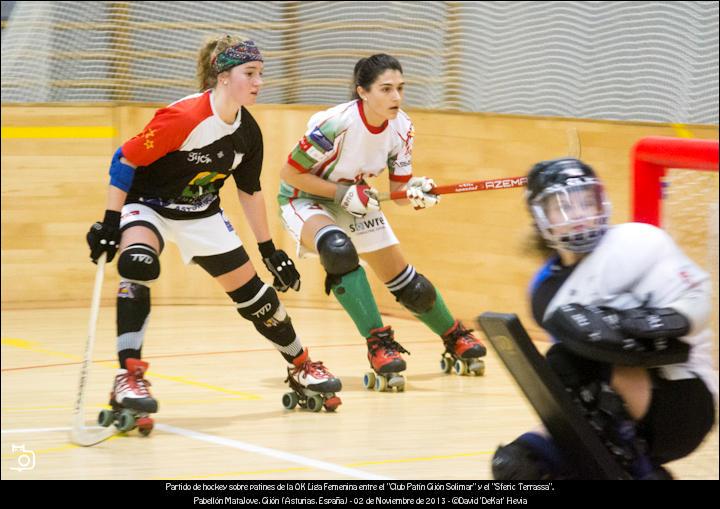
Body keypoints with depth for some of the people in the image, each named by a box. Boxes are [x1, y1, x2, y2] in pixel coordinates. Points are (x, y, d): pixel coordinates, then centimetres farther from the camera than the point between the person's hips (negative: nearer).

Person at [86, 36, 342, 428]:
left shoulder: (249, 132, -8)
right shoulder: (183, 118, -30)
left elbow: (249, 191, 7)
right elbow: (125, 160, -23)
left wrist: (270, 251, 10)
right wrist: (110, 223, -23)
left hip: (201, 214, 6)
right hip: (147, 205, -6)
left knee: (253, 293, 7)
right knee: (138, 265, -36)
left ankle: (301, 368, 28)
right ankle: (128, 379, -35)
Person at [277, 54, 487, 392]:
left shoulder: (401, 128, -14)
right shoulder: (336, 123, -32)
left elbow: (399, 187, -4)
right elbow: (289, 173, -23)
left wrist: (417, 191, -28)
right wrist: (343, 192, -29)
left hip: (357, 202, 5)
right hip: (306, 201, -5)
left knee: (409, 285, 6)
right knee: (338, 249, -39)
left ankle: (456, 339, 36)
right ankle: (379, 345, -33)